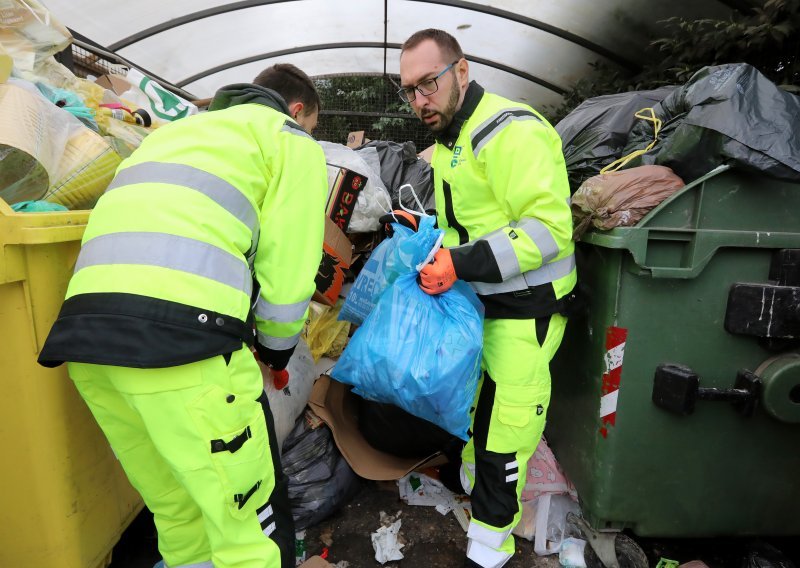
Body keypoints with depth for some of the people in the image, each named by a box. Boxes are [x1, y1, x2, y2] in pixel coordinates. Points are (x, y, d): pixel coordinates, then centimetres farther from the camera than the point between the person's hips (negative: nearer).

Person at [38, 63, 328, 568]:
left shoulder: (178, 129, 35)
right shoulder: (291, 139, 13)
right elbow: (289, 267, 0)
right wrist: (276, 350, 17)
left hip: (83, 333, 8)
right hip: (180, 333, -8)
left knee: (177, 514, 20)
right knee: (253, 523, 5)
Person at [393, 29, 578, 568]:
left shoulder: (510, 129, -19)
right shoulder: (447, 142, 13)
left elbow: (548, 228, -26)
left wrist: (462, 264, -31)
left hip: (524, 311, -9)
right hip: (477, 301, 9)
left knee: (502, 430, -2)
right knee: (473, 400, 24)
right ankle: (473, 481, 49)